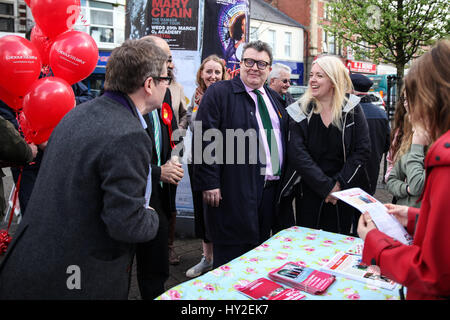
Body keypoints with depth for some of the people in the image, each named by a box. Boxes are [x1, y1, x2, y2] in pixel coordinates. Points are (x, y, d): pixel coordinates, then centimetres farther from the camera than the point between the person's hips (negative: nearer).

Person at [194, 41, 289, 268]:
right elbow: (205, 140, -12)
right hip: (235, 192, -6)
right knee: (230, 261, 2)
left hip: (270, 189, 7)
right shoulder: (219, 93, -5)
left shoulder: (275, 99, 16)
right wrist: (209, 183, -17)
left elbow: (284, 139, 23)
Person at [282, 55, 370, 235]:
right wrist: (326, 186, -15)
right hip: (309, 192, 0)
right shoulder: (300, 111, -4)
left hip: (344, 192, 1)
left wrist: (340, 183, -12)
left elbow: (362, 150, -4)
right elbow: (297, 154, -11)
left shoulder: (352, 109, -2)